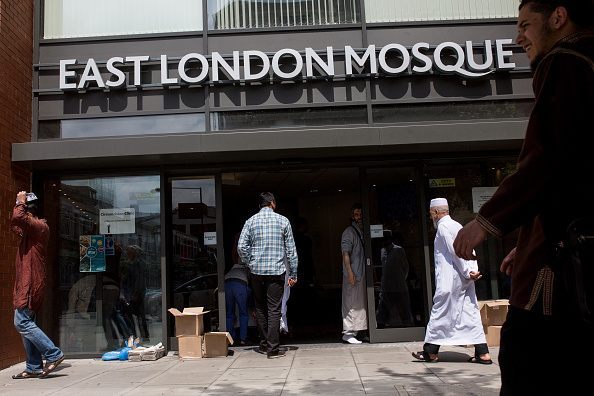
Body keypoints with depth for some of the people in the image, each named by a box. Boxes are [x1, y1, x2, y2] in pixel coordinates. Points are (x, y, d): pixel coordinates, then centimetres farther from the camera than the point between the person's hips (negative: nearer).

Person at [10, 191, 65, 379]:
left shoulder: (39, 226, -12)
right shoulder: (30, 229, 19)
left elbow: (18, 217, -30)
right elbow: (14, 225, 36)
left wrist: (20, 201, -11)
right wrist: (21, 203, 21)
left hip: (30, 283, -10)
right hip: (26, 283, 10)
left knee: (22, 323, -12)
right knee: (26, 323, 10)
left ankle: (53, 354, -8)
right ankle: (34, 368, 13)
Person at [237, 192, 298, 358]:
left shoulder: (251, 221, 4)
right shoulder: (283, 220, 2)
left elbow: (241, 246, -4)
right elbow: (291, 249, 2)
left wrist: (250, 263, 9)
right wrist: (293, 274, 5)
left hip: (256, 271, 2)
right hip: (276, 270, -2)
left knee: (260, 308, 14)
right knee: (274, 309, 1)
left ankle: (264, 344, 21)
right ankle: (273, 348, 0)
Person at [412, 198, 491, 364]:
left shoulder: (443, 226, -8)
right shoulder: (457, 225, 18)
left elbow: (455, 252, -16)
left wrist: (467, 272, -12)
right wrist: (473, 271, 1)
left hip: (449, 279, -8)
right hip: (465, 279, 8)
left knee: (440, 312, 0)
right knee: (470, 312, 7)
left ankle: (431, 351, 8)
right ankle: (482, 353, 5)